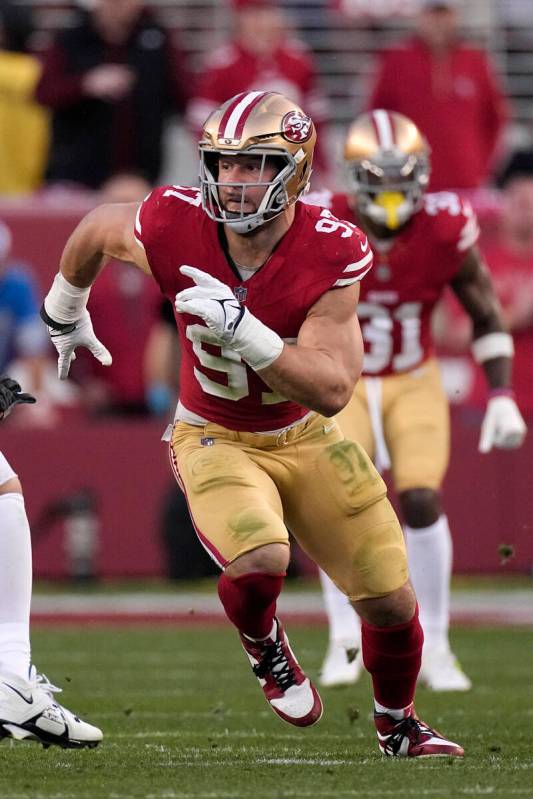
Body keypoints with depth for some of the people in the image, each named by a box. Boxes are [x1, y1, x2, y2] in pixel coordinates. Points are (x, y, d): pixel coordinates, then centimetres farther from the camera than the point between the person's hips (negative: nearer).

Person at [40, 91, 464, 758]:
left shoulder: (331, 254, -24)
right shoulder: (174, 226, -23)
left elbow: (332, 390, -29)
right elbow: (95, 230, 1)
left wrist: (241, 329, -42)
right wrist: (65, 313, 18)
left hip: (305, 437, 2)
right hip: (215, 440, -2)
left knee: (392, 602, 4)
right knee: (259, 561, -31)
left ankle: (397, 726, 36)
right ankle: (263, 645, 7)